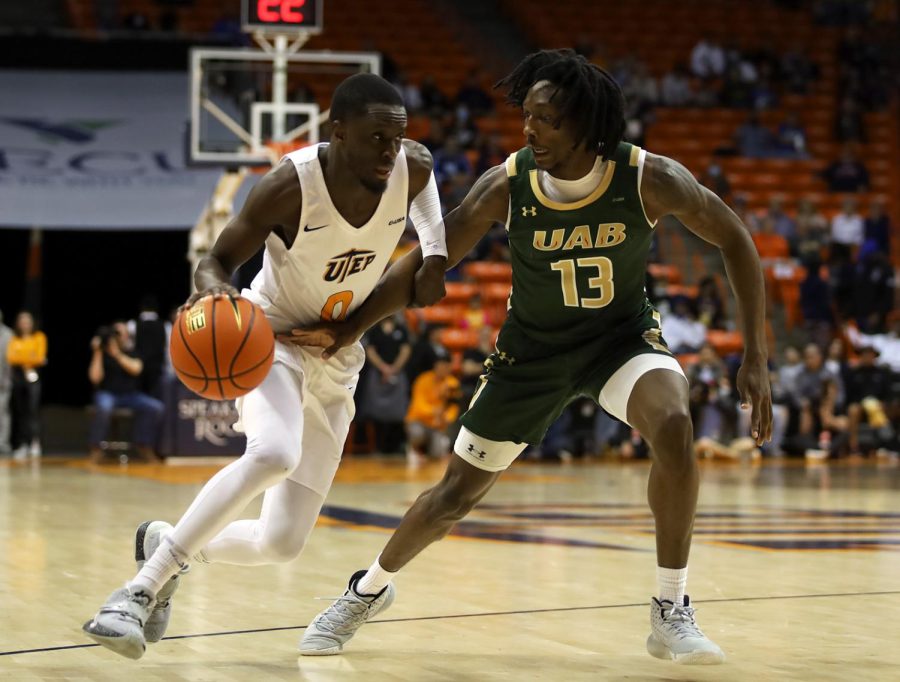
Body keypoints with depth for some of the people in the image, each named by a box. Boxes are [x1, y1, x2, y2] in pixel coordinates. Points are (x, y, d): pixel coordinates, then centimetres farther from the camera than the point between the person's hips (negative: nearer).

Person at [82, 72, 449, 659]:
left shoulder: (412, 167, -14)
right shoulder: (290, 185, -26)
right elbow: (220, 259, -14)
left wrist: (435, 250, -2)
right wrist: (212, 286, -39)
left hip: (336, 362, 5)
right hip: (271, 339, -5)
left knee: (283, 542, -1)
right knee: (273, 453, -39)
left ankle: (167, 546, 28)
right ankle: (144, 585, -29)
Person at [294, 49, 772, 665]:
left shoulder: (651, 180, -25)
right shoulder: (507, 186, -22)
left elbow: (735, 241, -10)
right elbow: (428, 261, -7)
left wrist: (756, 358, -14)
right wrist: (351, 329, -13)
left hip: (622, 335, -1)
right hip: (533, 349, 1)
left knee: (674, 426, -33)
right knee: (455, 496, 7)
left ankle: (672, 613, -18)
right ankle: (370, 589, 38)